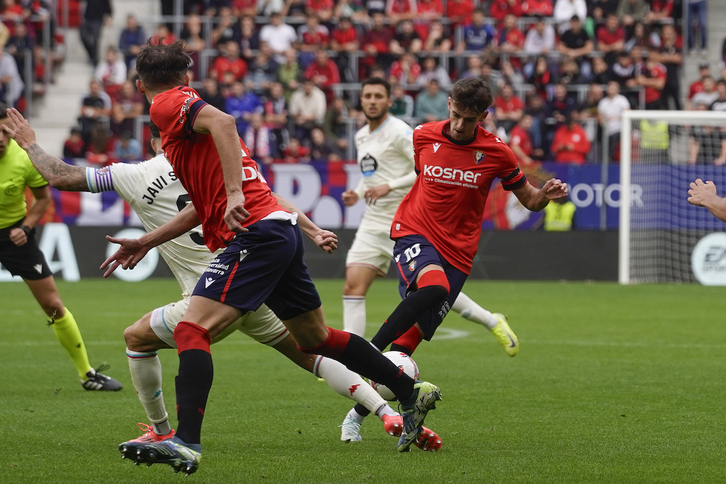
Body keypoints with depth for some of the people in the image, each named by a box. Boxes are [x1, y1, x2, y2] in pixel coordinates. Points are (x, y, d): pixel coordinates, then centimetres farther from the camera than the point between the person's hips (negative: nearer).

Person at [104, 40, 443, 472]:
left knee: (192, 330, -17)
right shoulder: (188, 109, 24)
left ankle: (186, 443, -28)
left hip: (257, 234, -10)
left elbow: (222, 121, -24)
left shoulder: (169, 105, -3)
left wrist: (234, 194, -29)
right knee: (316, 338, 22)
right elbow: (204, 207, 27)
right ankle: (412, 392, 33)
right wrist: (147, 242, 29)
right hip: (281, 229, 10)